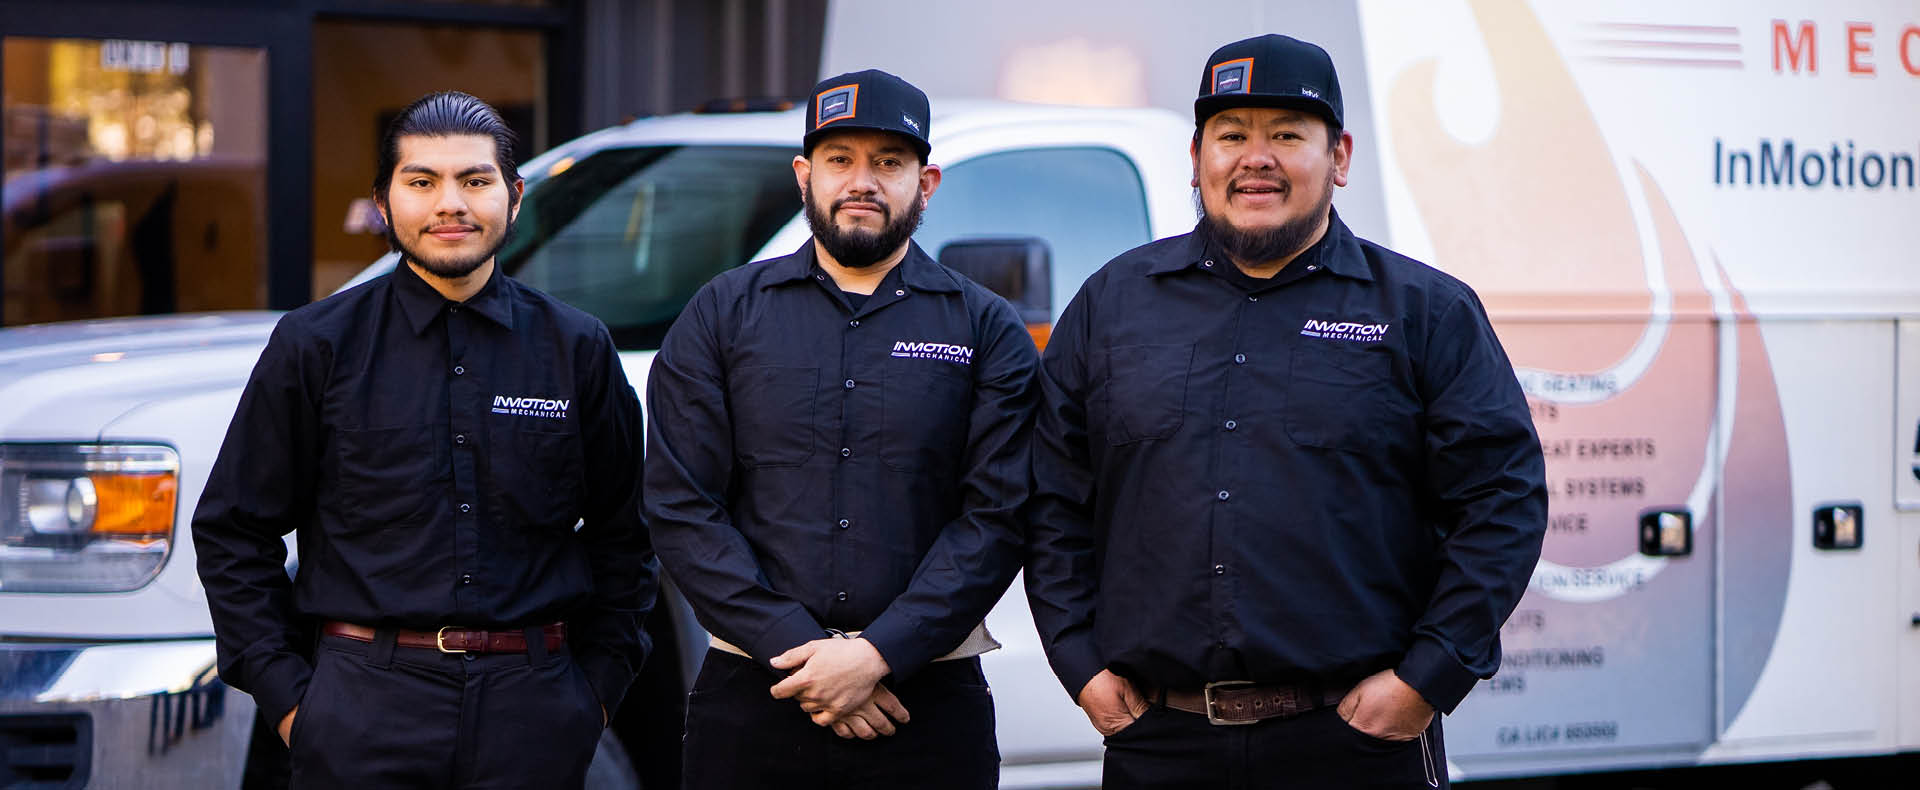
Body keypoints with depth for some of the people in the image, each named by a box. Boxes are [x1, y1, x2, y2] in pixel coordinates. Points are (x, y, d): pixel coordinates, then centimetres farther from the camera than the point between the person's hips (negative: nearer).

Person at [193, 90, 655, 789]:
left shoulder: (578, 350, 8)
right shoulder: (316, 344, 3)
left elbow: (624, 537, 14)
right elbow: (232, 533, 5)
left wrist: (598, 685, 6)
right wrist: (283, 692, -2)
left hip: (532, 717, 1)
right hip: (363, 714, -1)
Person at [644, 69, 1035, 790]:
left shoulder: (986, 331, 6)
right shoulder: (722, 316, 8)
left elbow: (998, 515, -3)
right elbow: (679, 507, 0)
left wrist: (878, 655, -14)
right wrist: (799, 650, -10)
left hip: (930, 701, 0)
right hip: (752, 697, 0)